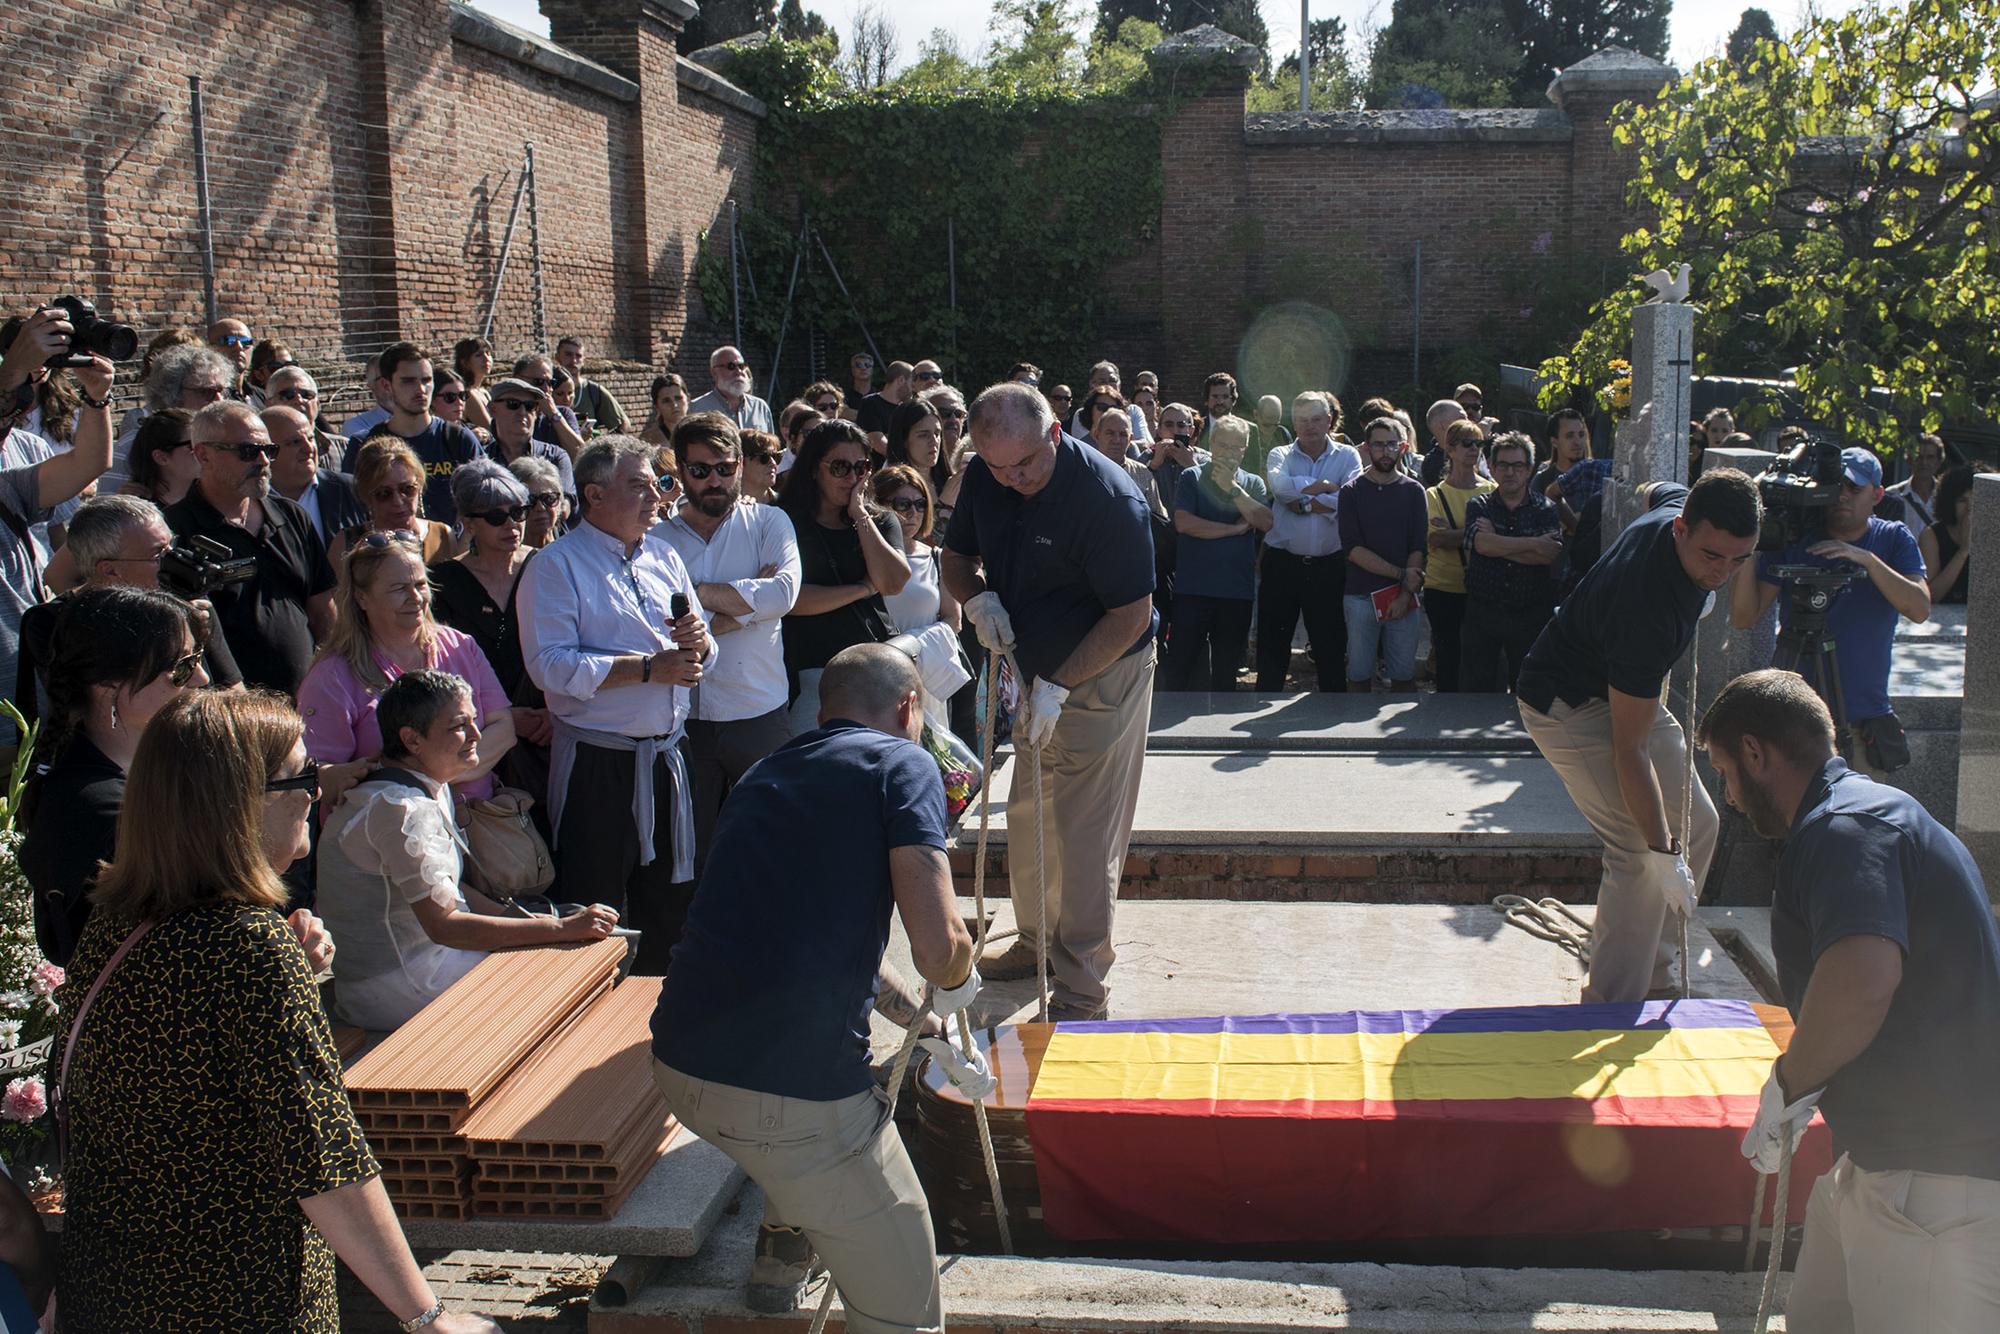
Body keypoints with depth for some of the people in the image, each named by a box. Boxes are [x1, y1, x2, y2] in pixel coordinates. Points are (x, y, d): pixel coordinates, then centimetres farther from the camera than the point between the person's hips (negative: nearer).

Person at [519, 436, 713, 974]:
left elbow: (700, 653, 18)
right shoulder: (556, 566, -7)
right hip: (597, 763, -6)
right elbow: (550, 665, -20)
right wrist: (649, 668, -20)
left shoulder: (663, 558, 14)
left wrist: (698, 640, -7)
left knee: (670, 900, 14)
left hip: (665, 756, 6)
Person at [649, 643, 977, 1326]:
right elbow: (937, 946, -12)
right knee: (902, 1309, 7)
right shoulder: (901, 763, 0)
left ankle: (781, 1255, 51)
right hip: (794, 1090, -8)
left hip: (676, 1064, 8)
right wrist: (957, 982, 13)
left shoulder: (765, 772, 21)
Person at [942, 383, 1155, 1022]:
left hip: (1101, 680, -7)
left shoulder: (1108, 498, -27)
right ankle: (1038, 940, 38)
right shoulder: (982, 478, -6)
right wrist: (977, 597, -13)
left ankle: (1083, 987, 6)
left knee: (1085, 835, -4)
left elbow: (1131, 616, -23)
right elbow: (957, 555, 10)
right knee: (1030, 817, 19)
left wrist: (1057, 687, -26)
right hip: (1034, 670, 7)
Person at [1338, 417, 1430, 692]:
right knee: (1359, 675, 3)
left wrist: (1405, 595, -10)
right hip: (1360, 595, -1)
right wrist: (1400, 574, -12)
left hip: (1403, 597, 1)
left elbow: (1419, 548, 1)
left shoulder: (1413, 491, 8)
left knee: (1404, 674, 3)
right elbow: (1352, 548, -7)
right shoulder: (1352, 492, 3)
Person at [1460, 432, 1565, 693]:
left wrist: (1497, 544, -12)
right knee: (1474, 689, 4)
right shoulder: (1479, 507, 5)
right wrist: (1534, 544, -13)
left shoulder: (1546, 510, 3)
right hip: (1483, 611, 1)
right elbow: (1482, 544, -15)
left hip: (1531, 615, 0)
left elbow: (1552, 555, -14)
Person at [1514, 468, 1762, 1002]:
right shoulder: (1648, 608, -38)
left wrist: (1699, 588, 8)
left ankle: (1655, 975, 22)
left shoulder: (1681, 502, -15)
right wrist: (1663, 854, -32)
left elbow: (1657, 490, 16)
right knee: (1639, 852, -18)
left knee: (1696, 824, 11)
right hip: (1569, 703, -10)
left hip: (1624, 688, 10)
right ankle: (1612, 1008, -8)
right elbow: (1629, 748, -33)